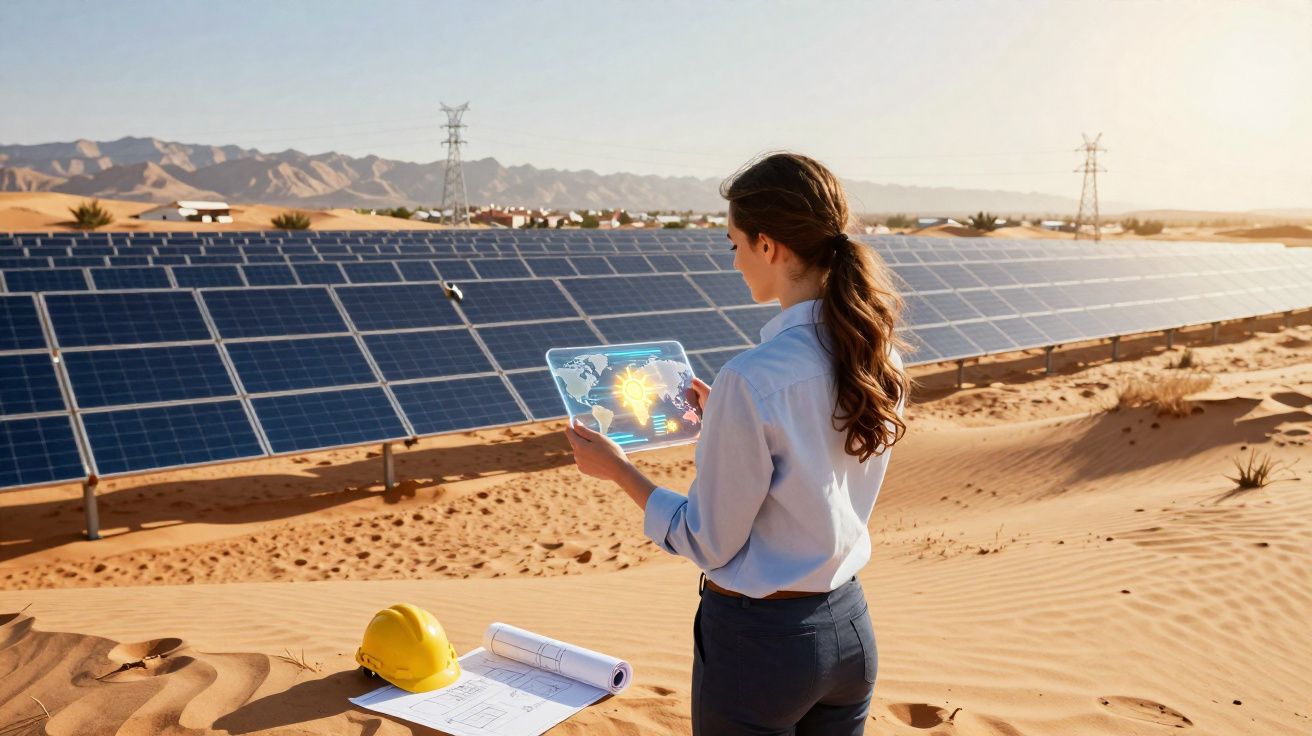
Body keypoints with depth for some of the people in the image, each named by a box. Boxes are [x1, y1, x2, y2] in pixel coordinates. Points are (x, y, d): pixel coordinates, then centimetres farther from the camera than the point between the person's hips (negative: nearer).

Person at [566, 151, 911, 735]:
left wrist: (617, 469, -4)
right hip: (849, 627, 7)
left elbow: (709, 543, -16)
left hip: (758, 640, -6)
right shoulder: (880, 358, -4)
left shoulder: (751, 380, -26)